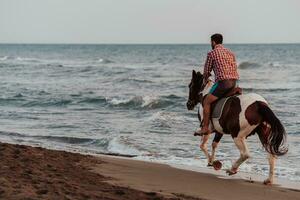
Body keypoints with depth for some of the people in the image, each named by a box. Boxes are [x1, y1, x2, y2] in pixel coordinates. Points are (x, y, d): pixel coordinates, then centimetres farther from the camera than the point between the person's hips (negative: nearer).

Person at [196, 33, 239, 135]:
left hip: (223, 82, -7)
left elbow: (207, 70, 7)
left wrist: (205, 80, 27)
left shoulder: (212, 53, 0)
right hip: (234, 82, 7)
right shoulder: (230, 53, 20)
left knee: (206, 102, -1)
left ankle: (205, 128, -7)